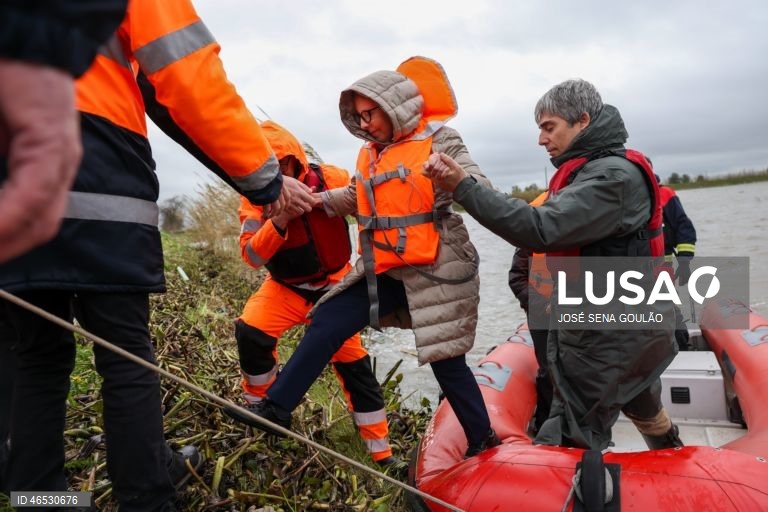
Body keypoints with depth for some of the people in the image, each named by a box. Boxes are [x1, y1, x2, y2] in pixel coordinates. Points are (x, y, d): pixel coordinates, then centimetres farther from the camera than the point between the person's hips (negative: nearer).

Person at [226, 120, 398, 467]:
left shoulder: (330, 178, -18)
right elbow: (252, 256, -21)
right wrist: (278, 222, -38)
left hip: (334, 286, -1)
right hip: (286, 287, 1)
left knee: (353, 362, 0)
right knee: (249, 331, -24)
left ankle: (381, 451, 14)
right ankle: (259, 401, 5)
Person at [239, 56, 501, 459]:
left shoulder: (438, 140, -8)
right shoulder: (370, 153, 11)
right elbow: (355, 199, 24)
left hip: (435, 271, -6)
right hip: (383, 271, 6)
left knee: (446, 360, 3)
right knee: (327, 323, 2)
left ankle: (482, 441, 26)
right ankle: (275, 408, 15)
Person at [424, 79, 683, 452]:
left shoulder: (615, 174, -20)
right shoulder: (587, 171, 10)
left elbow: (542, 229, -31)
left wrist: (463, 187, -33)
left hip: (608, 338, -10)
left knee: (565, 440, -6)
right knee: (645, 410, 29)